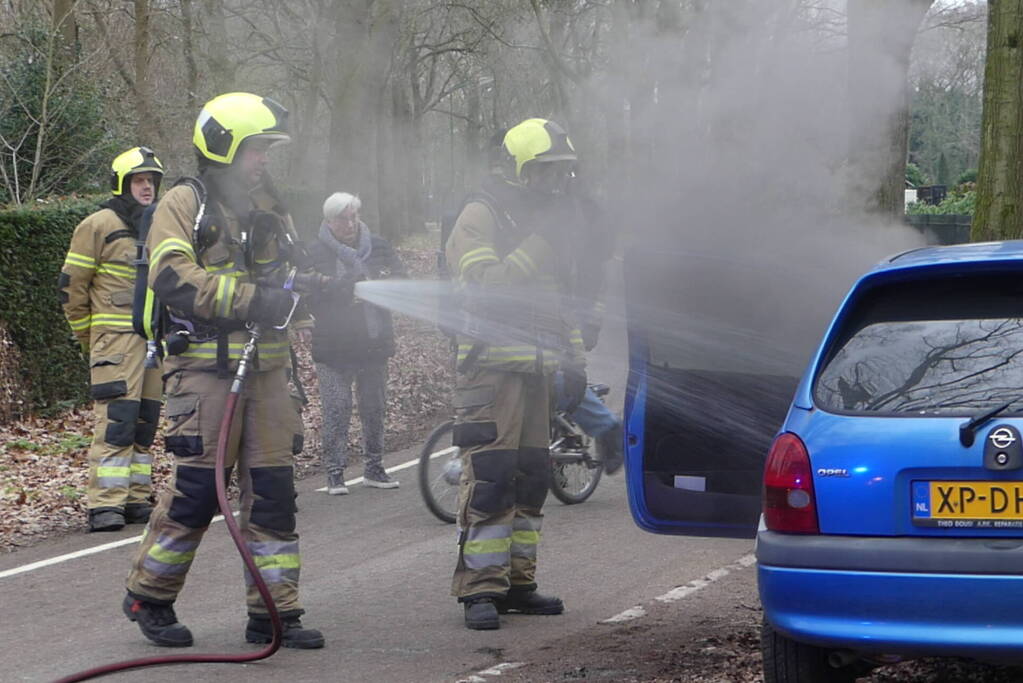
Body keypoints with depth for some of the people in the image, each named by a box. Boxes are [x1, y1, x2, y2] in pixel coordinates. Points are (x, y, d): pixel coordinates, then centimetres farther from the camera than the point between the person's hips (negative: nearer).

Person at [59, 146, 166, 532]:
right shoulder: (98, 226, -3)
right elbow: (71, 286, -1)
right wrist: (88, 339, 1)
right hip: (116, 338, -7)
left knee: (145, 422, 8)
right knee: (117, 420, -14)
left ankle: (136, 500, 14)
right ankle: (105, 505, -15)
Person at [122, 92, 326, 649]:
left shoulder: (270, 209, 18)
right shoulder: (184, 205, -3)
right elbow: (172, 278, -17)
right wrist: (250, 298, -24)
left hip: (266, 368, 6)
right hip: (205, 367, -6)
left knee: (273, 490, 3)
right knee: (196, 488, -7)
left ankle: (274, 612, 9)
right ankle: (148, 597, 11)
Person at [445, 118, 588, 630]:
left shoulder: (543, 217, 20)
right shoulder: (481, 216, -7)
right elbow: (483, 285, -21)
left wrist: (573, 358, 22)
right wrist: (538, 244, -21)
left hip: (535, 369, 8)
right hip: (490, 366, -8)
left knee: (530, 477, 9)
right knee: (489, 478, -12)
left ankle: (516, 583, 16)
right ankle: (479, 590, -10)